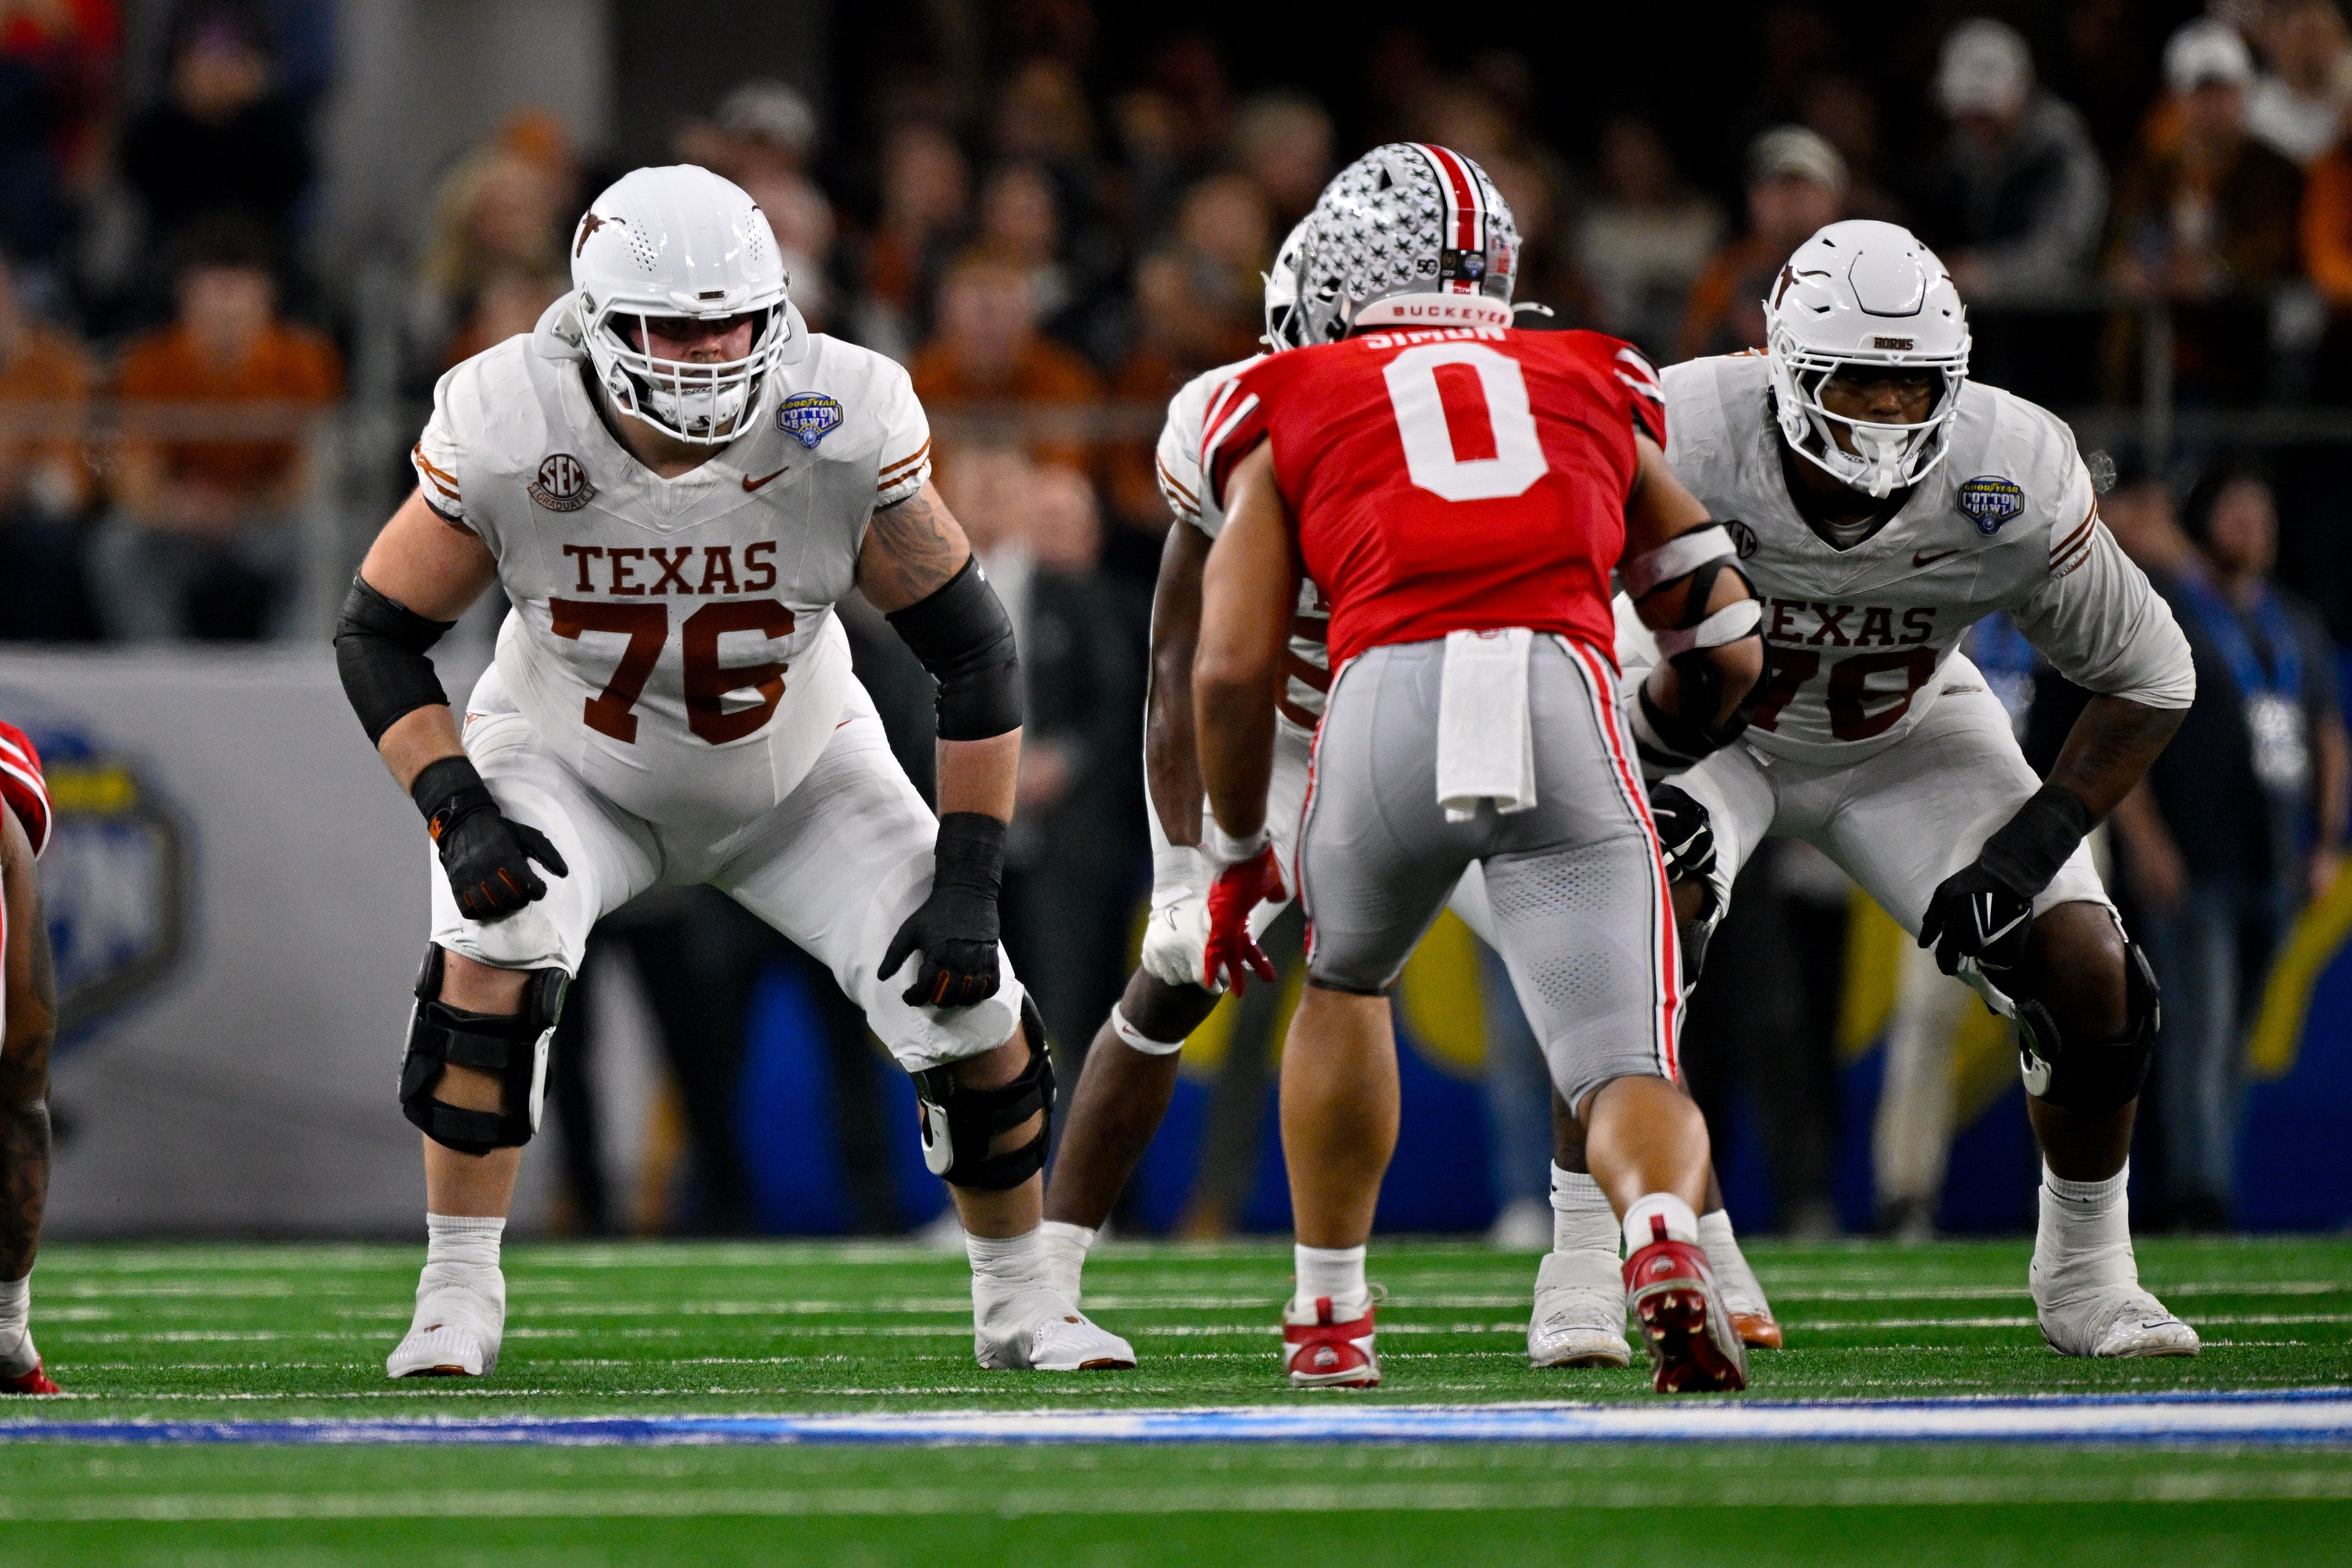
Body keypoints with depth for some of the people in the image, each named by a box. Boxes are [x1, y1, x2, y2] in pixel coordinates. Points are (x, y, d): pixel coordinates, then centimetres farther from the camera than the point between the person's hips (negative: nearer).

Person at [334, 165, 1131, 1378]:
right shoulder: (509, 432, -29)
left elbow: (974, 653, -19)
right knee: (494, 955, -30)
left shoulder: (839, 427, -29)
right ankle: (456, 1298, -14)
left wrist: (967, 890, -23)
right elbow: (378, 635, -15)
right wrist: (459, 814, -30)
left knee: (968, 1009, -11)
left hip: (794, 773, 1)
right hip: (571, 767, -1)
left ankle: (1016, 1301, 15)